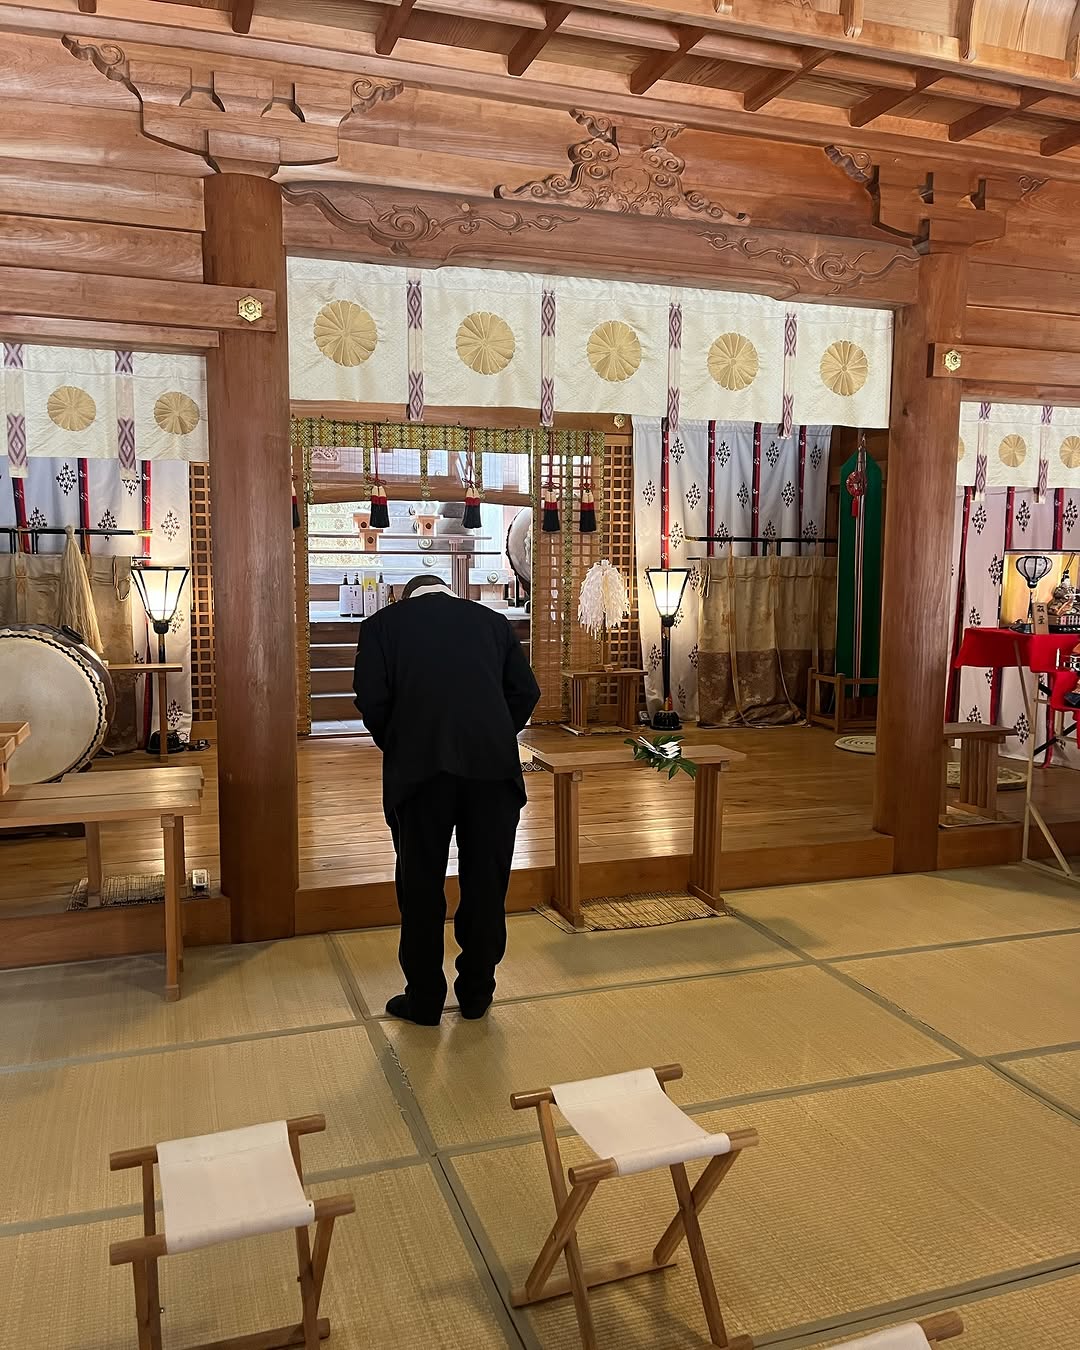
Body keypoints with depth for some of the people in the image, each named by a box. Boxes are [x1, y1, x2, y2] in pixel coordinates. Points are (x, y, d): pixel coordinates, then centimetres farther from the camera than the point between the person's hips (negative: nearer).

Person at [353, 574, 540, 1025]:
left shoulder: (382, 623, 12)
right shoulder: (491, 619, 17)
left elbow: (371, 698, 0)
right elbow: (526, 690, 10)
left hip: (420, 768, -2)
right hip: (493, 765, 2)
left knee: (421, 885, 10)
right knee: (486, 882, 13)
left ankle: (424, 998, 20)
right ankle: (477, 991, 25)